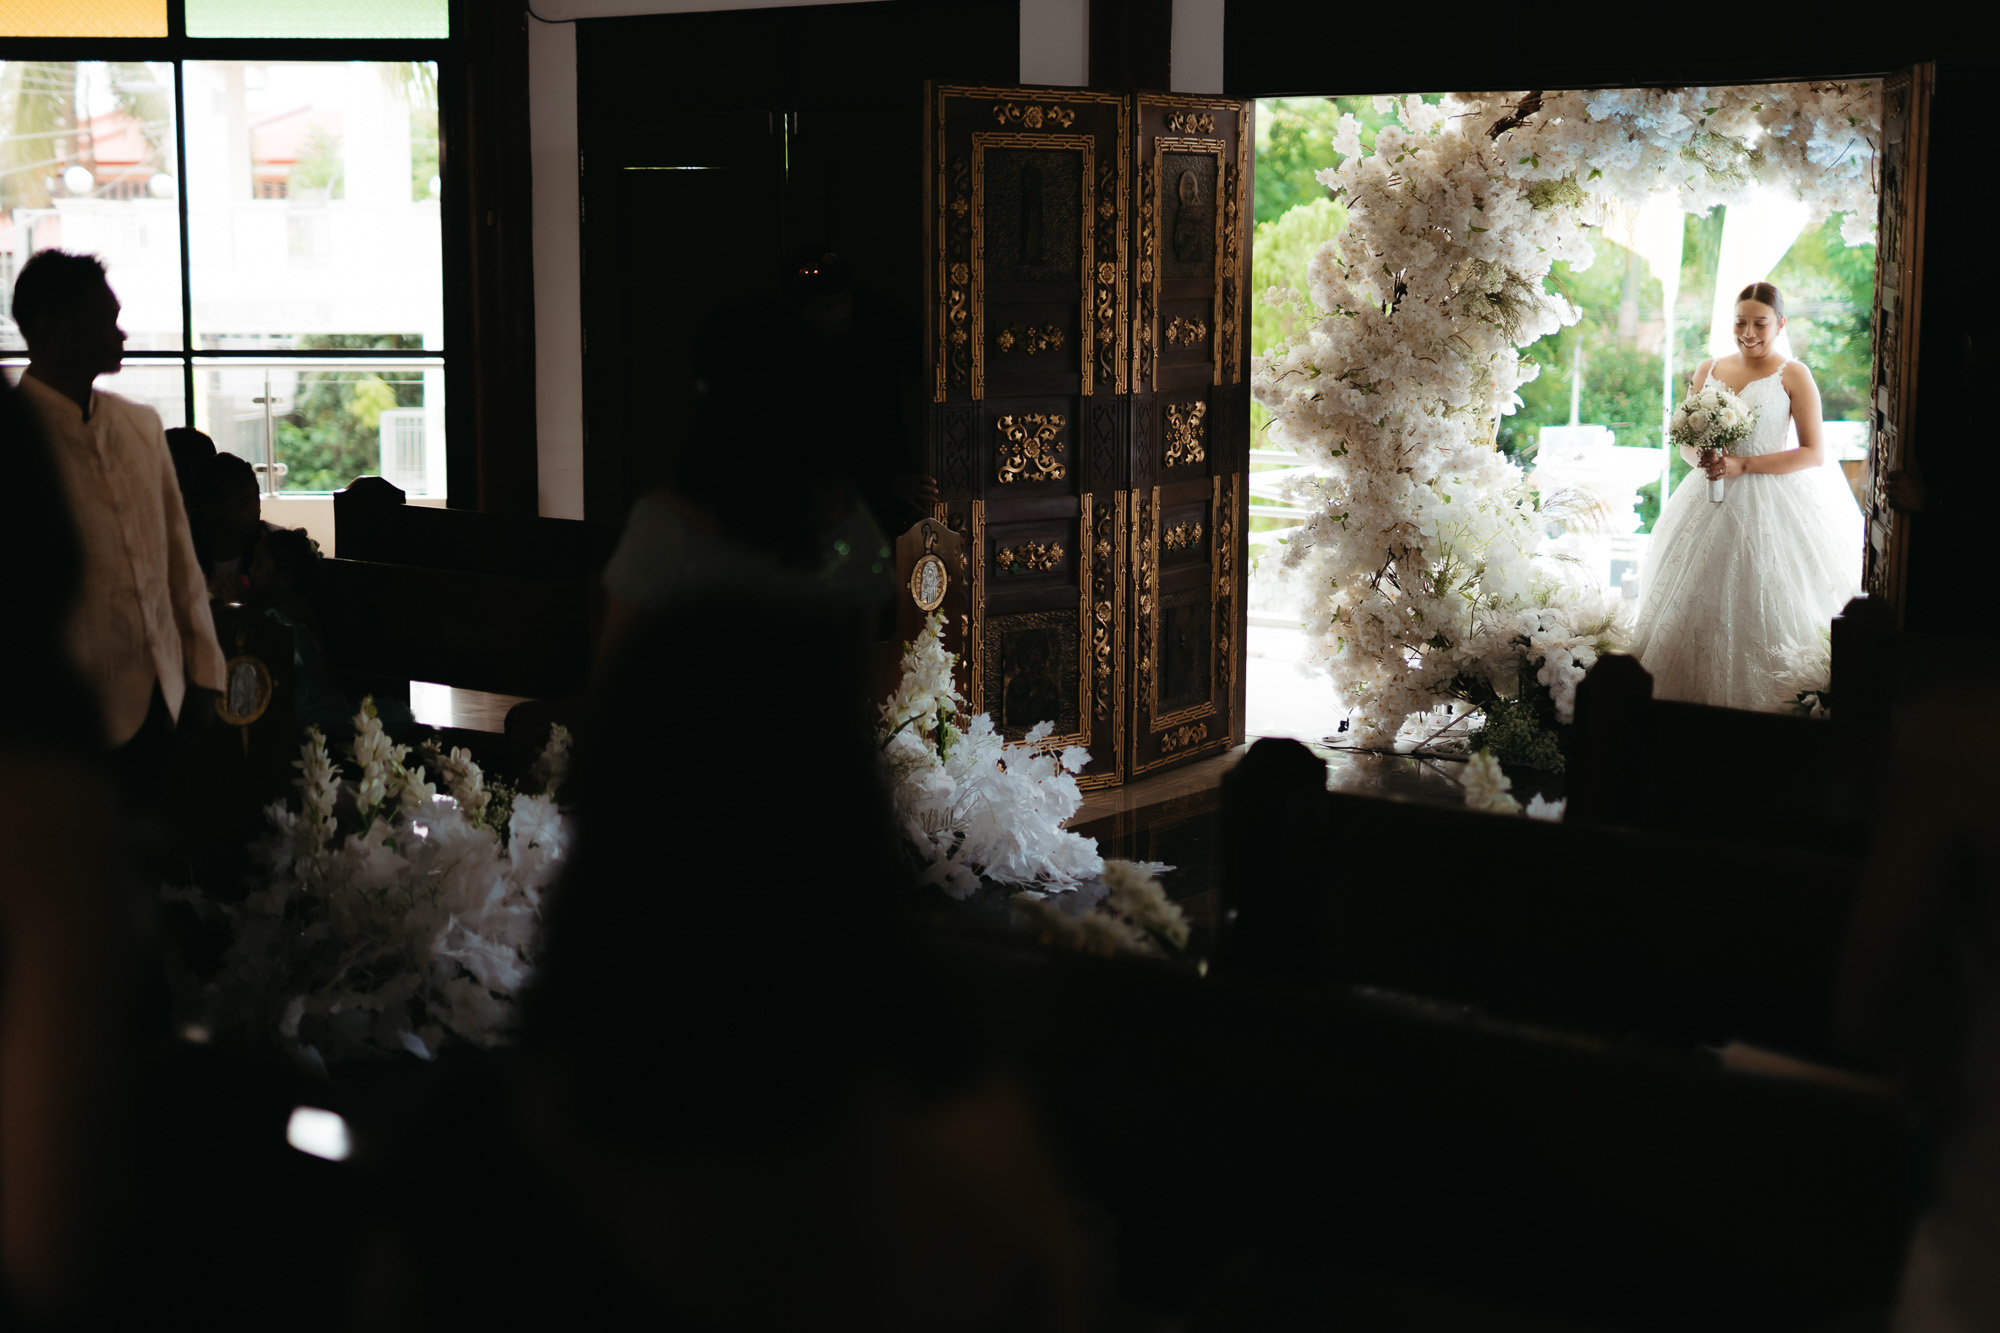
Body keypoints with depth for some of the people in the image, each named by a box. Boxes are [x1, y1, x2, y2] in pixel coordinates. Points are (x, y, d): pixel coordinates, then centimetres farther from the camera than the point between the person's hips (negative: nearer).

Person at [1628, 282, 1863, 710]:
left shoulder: (1793, 376, -3)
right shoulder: (1708, 371, 11)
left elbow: (1814, 453, -7)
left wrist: (1744, 465, -14)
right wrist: (1700, 455, -7)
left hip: (1773, 507, -4)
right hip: (1712, 504, 5)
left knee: (1766, 615, -8)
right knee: (1699, 608, 1)